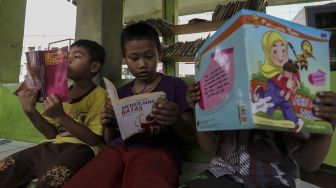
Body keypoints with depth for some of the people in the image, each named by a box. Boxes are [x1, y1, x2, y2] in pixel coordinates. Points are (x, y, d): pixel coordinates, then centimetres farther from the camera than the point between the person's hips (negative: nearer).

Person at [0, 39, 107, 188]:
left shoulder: (99, 95, -6)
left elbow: (94, 140, -13)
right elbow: (52, 134, 11)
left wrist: (60, 115, -20)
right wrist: (31, 111, -4)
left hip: (81, 148, -6)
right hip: (53, 146, 7)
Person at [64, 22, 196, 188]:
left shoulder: (175, 85, 5)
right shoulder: (121, 93, 17)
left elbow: (191, 137, 3)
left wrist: (177, 121, -19)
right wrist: (109, 126, -2)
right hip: (119, 149, 4)